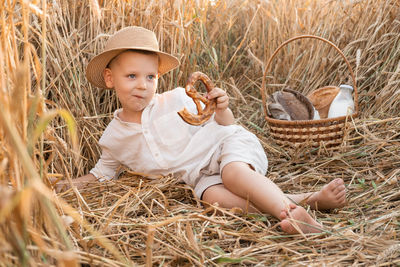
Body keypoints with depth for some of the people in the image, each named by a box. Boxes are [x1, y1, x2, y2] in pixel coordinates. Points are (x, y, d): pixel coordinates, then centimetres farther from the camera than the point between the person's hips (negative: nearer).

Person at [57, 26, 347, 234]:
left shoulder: (178, 100, -4)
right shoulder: (114, 138, 5)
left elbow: (223, 128, 2)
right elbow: (100, 174, 20)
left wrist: (221, 110, -20)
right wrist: (69, 185, 4)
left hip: (230, 146, -1)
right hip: (200, 175, 2)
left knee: (233, 173, -37)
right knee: (216, 197, -32)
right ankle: (309, 199, -34)